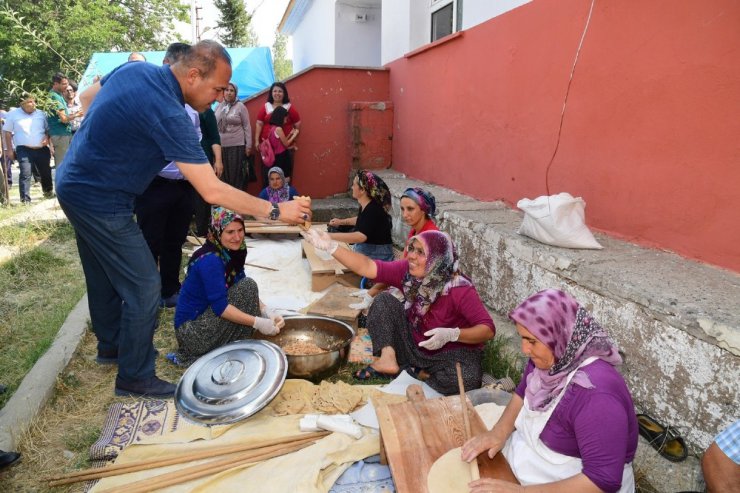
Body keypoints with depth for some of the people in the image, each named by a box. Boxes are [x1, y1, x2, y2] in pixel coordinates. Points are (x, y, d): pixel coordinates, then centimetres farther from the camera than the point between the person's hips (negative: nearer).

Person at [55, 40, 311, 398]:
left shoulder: (135, 69, -2)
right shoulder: (168, 114, -29)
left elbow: (86, 97, 15)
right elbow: (212, 191, -31)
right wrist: (276, 210, -26)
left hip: (74, 183, 10)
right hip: (100, 203, -10)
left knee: (104, 275, 23)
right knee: (144, 287, -2)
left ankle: (111, 344, 44)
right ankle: (135, 378, 12)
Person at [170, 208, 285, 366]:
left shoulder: (231, 253, 3)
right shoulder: (210, 260, -23)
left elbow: (247, 294, 6)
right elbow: (220, 306, -28)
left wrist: (267, 313, -9)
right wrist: (258, 322, -28)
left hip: (204, 317, 9)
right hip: (191, 330, -9)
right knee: (247, 286, -18)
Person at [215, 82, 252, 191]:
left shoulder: (240, 106, 0)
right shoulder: (218, 106, 11)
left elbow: (247, 127, -1)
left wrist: (248, 146, -6)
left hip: (237, 146, -4)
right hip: (221, 146, 4)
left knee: (236, 175, -1)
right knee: (223, 175, 6)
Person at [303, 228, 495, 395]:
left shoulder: (459, 289, -26)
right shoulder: (408, 271, -12)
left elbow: (488, 329, -26)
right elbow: (367, 267, -19)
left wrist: (452, 334, -42)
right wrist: (331, 246, -29)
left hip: (451, 352, -4)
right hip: (414, 347, 4)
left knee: (468, 378, -37)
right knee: (384, 300, -9)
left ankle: (420, 374, -8)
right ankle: (388, 360, -19)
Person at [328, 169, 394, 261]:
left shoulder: (374, 210, -24)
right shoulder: (365, 206, 2)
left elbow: (361, 236, -37)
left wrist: (330, 236, -37)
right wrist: (341, 222, 21)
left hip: (377, 256, -8)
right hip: (364, 252, 8)